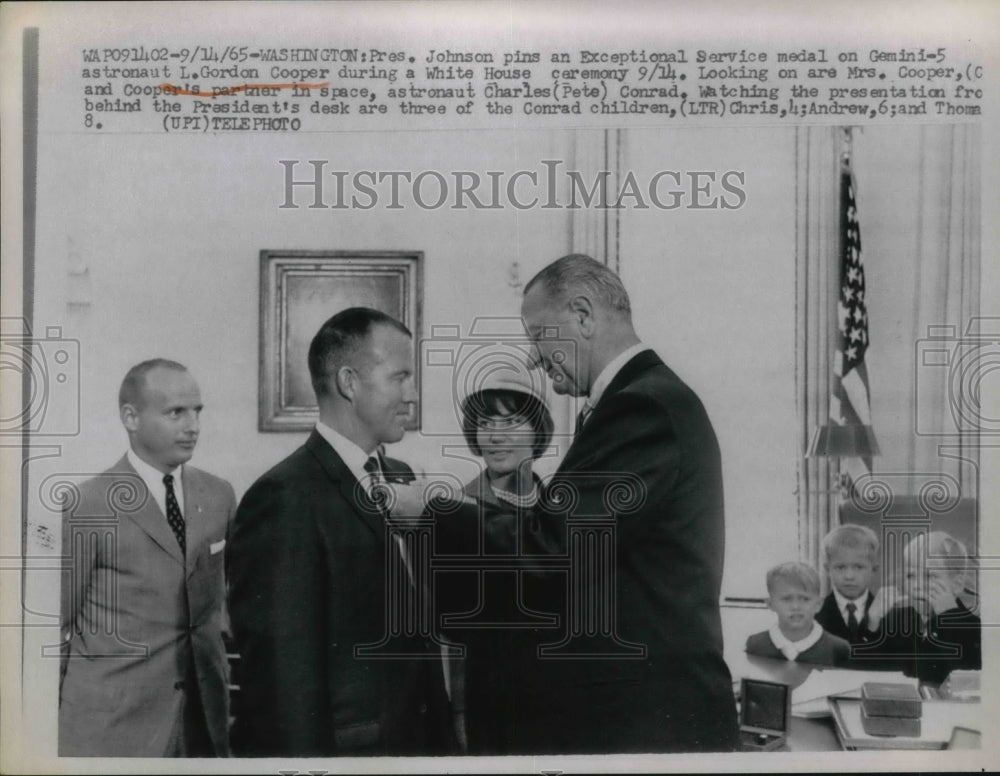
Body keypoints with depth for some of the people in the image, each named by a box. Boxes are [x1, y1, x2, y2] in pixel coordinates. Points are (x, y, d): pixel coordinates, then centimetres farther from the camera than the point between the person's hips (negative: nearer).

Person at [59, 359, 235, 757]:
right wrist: (48, 727, -2)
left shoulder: (220, 495, 3)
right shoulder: (87, 507, -10)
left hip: (204, 712, 4)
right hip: (111, 724, -4)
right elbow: (52, 624, -5)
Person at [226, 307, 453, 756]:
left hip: (419, 735, 7)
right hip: (342, 744, -7)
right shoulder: (286, 498, -19)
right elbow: (281, 669, -20)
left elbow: (415, 630, 10)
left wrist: (440, 732, 8)